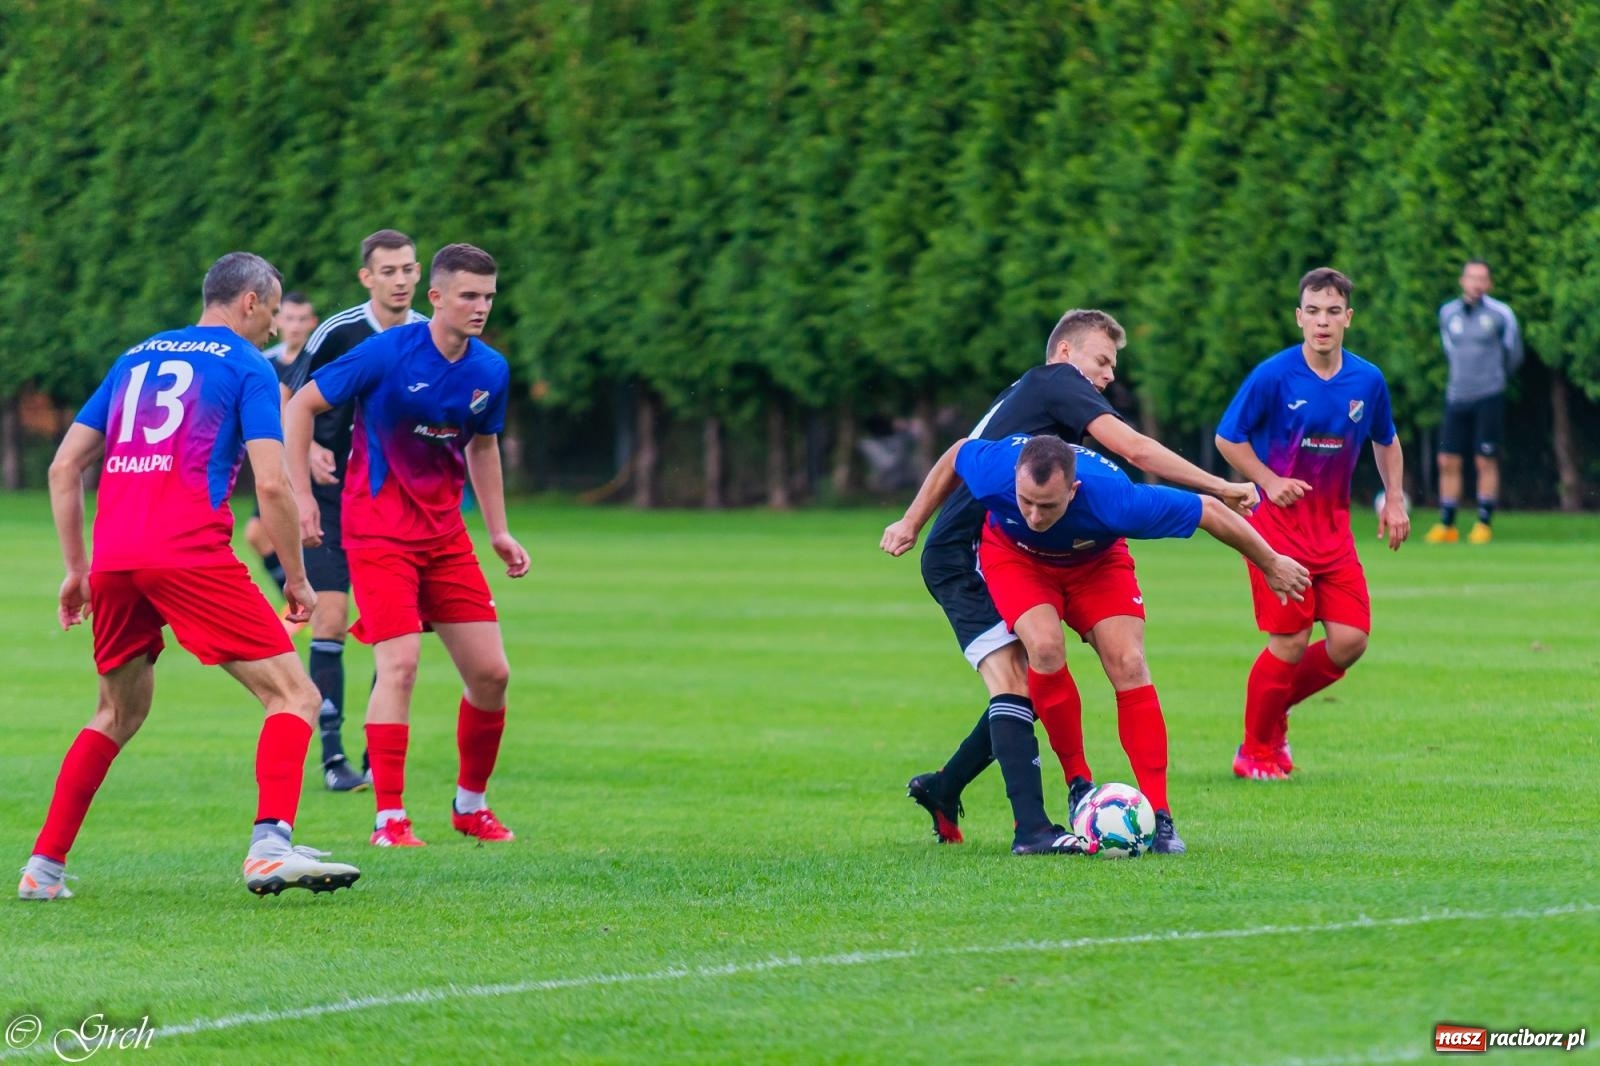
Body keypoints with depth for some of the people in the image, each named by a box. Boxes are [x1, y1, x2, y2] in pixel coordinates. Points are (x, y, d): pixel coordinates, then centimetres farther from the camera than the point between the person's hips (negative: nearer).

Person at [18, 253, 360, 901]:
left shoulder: (135, 359, 23)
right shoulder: (247, 365, 6)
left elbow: (63, 468, 20)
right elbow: (272, 484, -4)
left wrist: (76, 569, 24)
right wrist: (296, 579, 5)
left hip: (114, 557, 6)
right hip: (189, 552, -6)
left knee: (119, 713, 24)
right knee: (294, 695, -2)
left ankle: (43, 867, 19)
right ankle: (270, 847, -23)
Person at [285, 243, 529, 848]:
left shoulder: (490, 371, 1)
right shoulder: (388, 353, -15)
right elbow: (301, 405, -7)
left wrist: (498, 531, 18)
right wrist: (301, 495, -11)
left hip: (445, 534, 6)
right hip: (378, 530, -6)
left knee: (490, 673, 2)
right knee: (400, 663, -17)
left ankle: (471, 804, 21)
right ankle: (390, 819, -11)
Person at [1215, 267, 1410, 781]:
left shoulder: (1368, 381, 1)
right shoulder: (1273, 376, -12)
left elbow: (1386, 441, 19)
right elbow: (1227, 438, -2)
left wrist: (1394, 500, 9)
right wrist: (1269, 481, -15)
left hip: (1333, 526, 5)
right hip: (1277, 525, -5)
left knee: (1350, 640, -4)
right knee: (1290, 643, -8)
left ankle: (1276, 706, 22)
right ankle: (1256, 752, 12)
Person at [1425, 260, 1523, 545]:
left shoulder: (1500, 314, -3)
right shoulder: (1448, 313, 8)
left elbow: (1513, 354, 10)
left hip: (1489, 397, -4)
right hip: (1457, 399, 4)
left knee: (1486, 462, -4)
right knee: (1448, 462, 1)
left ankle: (1484, 524, 4)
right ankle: (1446, 526, 9)